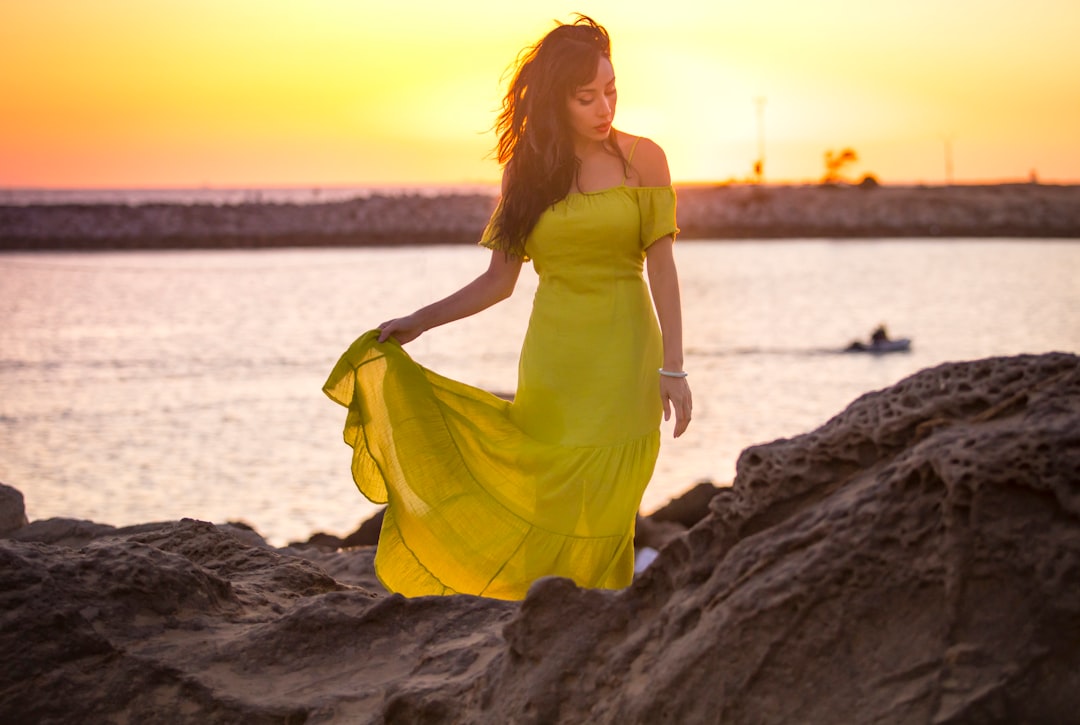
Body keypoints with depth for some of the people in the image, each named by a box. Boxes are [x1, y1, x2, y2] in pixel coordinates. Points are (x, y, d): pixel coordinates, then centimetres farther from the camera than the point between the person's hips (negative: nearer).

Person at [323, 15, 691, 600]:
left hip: (623, 355, -2)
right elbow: (499, 280, 10)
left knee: (601, 511, -6)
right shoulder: (526, 169, 7)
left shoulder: (642, 160, 0)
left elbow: (661, 268, -2)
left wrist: (672, 367, -8)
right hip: (552, 359, 2)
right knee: (544, 502, -2)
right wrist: (418, 323, 5)